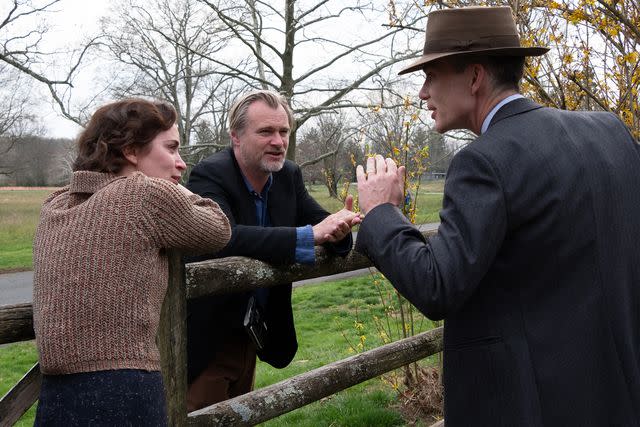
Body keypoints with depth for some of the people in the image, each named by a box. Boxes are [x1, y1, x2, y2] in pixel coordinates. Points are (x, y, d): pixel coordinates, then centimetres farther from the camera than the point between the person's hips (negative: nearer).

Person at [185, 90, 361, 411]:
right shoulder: (208, 177, -22)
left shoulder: (289, 175, 1)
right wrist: (310, 235, -42)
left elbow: (319, 223, -2)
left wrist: (338, 227, -29)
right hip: (207, 339, -7)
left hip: (251, 333, 7)